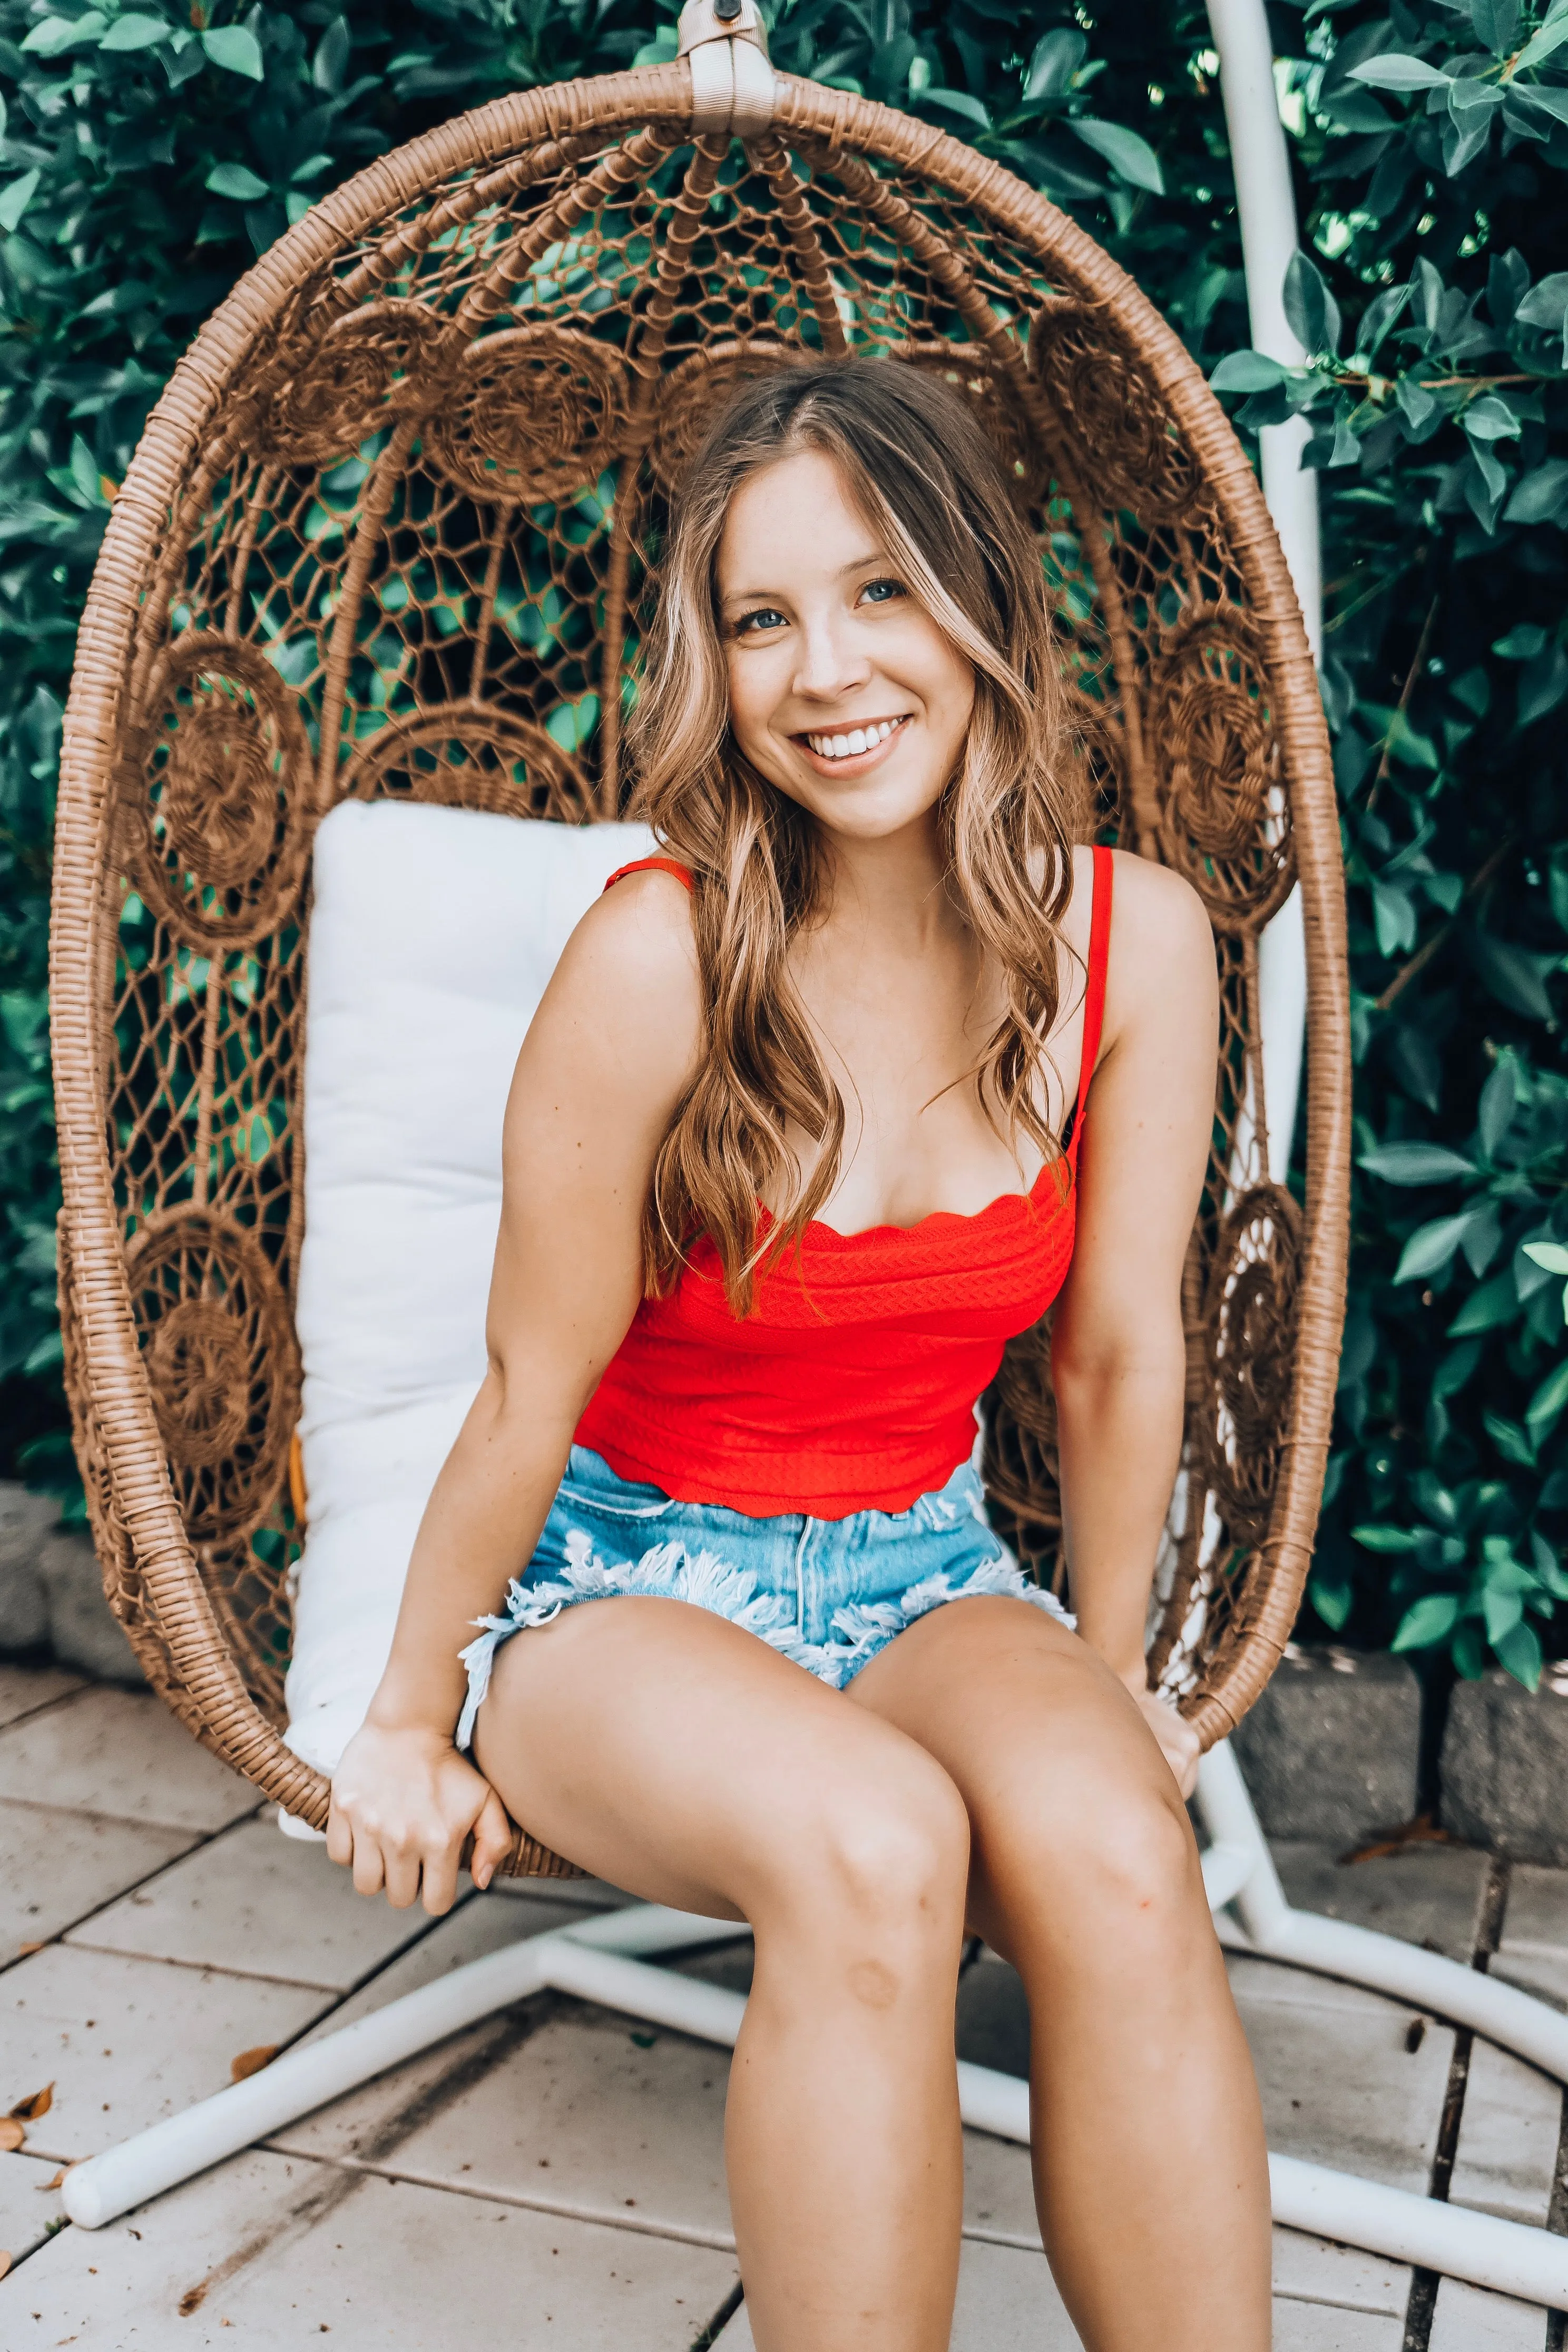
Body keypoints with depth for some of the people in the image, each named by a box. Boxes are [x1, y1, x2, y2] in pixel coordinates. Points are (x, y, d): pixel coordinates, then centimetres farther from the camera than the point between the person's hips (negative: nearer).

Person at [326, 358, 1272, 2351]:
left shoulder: (1132, 937, -9)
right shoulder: (660, 951, -21)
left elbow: (1118, 1358, 1)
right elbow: (534, 1393, -12)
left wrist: (1105, 1675, 12)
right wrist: (410, 1724, -1)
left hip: (926, 1572, 3)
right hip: (630, 1580, -2)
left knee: (1114, 1850, -29)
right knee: (875, 1848, -33)